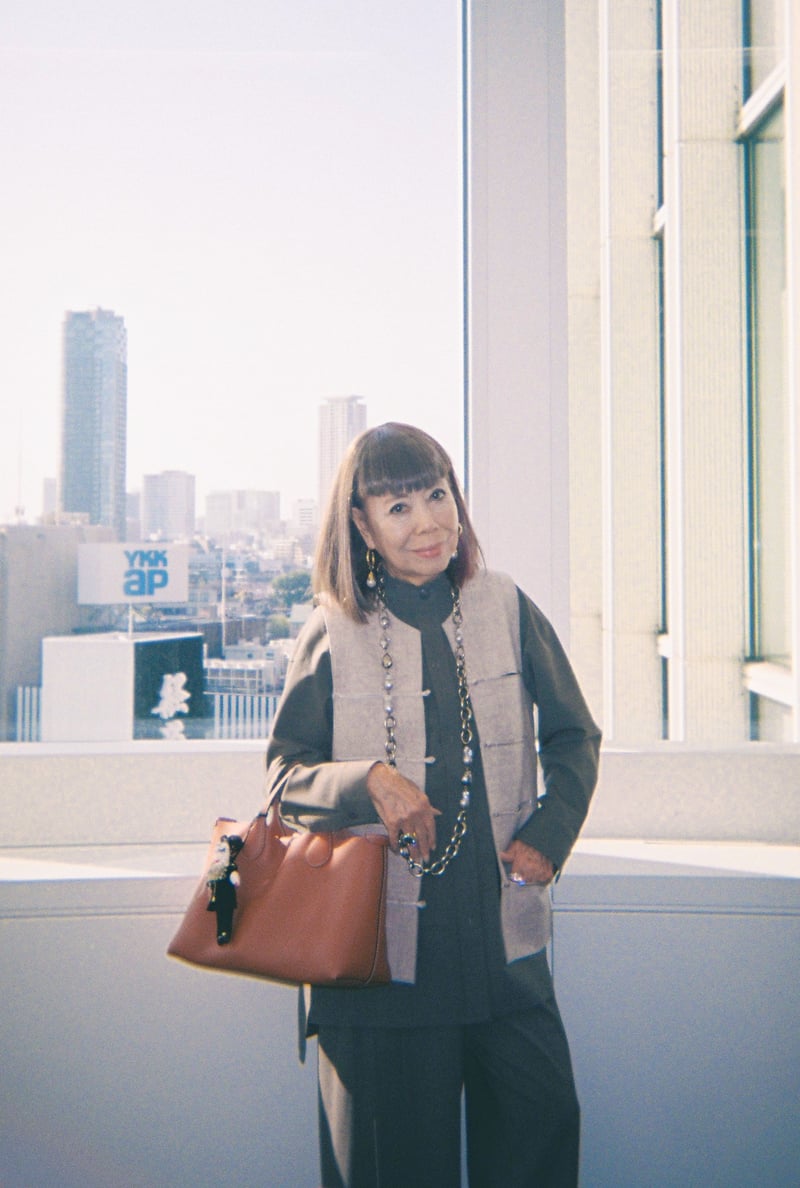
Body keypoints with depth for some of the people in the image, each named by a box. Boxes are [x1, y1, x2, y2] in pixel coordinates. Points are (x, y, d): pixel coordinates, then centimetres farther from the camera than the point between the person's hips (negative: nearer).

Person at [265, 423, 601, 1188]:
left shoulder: (505, 608, 4)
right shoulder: (332, 634, -1)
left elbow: (573, 737, 12)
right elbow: (284, 773, 2)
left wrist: (549, 834, -1)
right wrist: (368, 781, -17)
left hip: (502, 934, 2)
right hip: (380, 936, -1)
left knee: (542, 1117, 5)